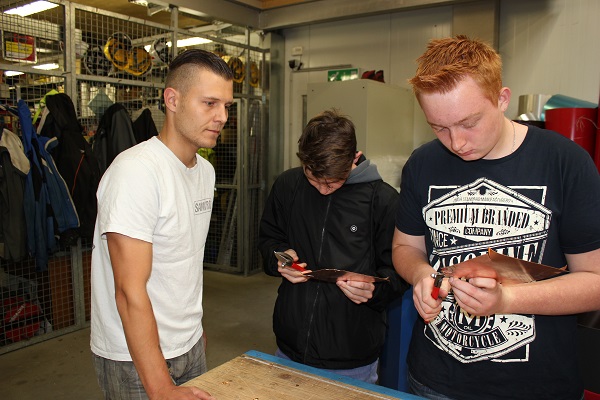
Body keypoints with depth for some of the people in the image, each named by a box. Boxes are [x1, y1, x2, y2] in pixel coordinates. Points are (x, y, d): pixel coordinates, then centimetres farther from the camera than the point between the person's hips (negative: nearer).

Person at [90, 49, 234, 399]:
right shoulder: (135, 172, -23)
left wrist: (195, 326, 14)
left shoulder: (205, 171, 3)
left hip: (191, 345, 7)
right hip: (135, 358, -7)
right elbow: (130, 290, -25)